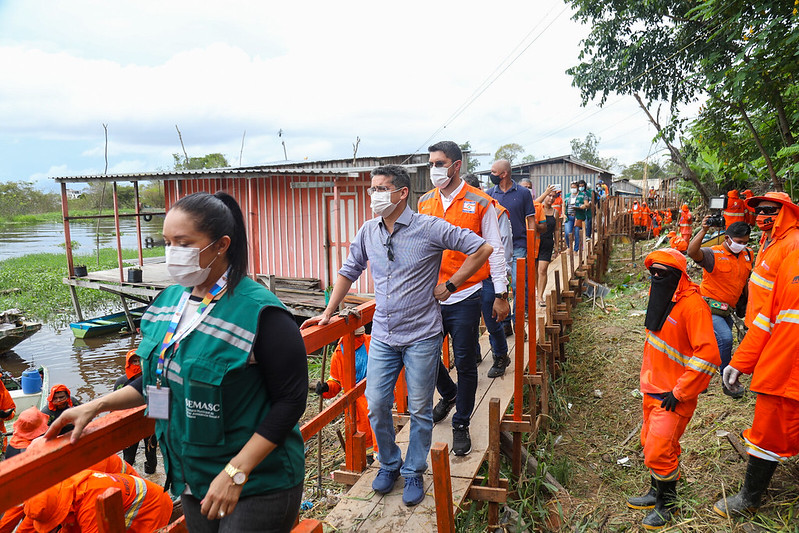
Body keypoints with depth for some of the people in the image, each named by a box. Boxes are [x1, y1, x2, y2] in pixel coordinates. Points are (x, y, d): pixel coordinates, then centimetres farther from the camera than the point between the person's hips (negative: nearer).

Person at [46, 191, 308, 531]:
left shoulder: (259, 312, -22)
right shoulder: (169, 301, 2)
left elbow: (291, 399, -21)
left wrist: (236, 472, -23)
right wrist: (96, 406, 6)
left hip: (258, 486, -7)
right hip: (193, 481, 7)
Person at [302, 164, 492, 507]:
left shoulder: (429, 228, -12)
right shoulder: (368, 231, 3)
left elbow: (482, 248, -8)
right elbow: (349, 271, 16)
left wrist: (449, 286, -7)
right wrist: (328, 313, 14)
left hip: (422, 336, -4)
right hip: (383, 336, 4)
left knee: (419, 409, 7)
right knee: (376, 405, 5)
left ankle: (414, 472, 27)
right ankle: (389, 464, 30)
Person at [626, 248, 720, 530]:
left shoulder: (692, 305, -22)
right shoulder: (659, 297, 6)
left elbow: (708, 355, -25)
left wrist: (679, 393, -21)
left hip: (674, 396, -8)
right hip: (653, 389, 8)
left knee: (659, 451, -3)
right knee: (650, 444, 18)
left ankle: (666, 503, 19)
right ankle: (656, 492, 37)